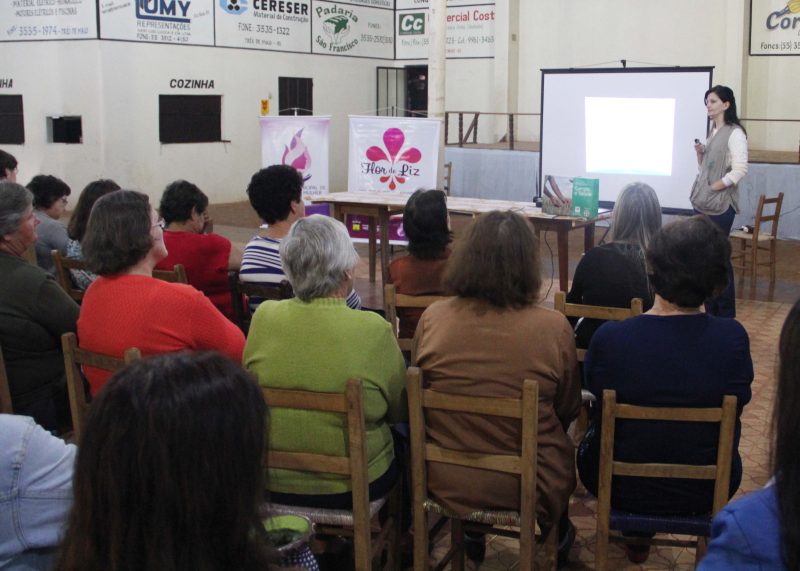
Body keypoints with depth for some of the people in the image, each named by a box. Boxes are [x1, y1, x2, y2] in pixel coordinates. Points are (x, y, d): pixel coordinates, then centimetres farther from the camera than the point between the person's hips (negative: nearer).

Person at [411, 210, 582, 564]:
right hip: (528, 489, -2)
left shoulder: (432, 319, -14)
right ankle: (557, 534, 54)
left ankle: (471, 533, 51)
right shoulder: (553, 328, -19)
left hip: (446, 484, 2)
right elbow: (568, 411, -3)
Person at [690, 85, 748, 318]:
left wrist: (715, 187, -14)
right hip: (702, 204, 8)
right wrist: (699, 152, 5)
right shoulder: (712, 133, 17)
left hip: (720, 205, -8)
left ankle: (726, 315, 3)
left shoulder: (735, 133, -8)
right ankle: (710, 311, 16)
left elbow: (739, 170, -16)